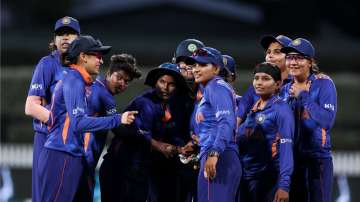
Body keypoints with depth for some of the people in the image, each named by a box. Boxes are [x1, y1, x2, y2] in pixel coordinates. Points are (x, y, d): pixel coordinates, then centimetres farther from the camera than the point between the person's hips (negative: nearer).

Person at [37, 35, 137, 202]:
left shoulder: (78, 81, 19)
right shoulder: (74, 81, -12)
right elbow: (79, 122, -22)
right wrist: (117, 119, -24)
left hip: (74, 158, 10)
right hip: (61, 158, -10)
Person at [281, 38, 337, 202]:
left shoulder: (323, 83, -5)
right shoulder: (286, 90, 12)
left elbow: (327, 120, -18)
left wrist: (303, 96, -14)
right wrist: (290, 99, -1)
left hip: (318, 158, -6)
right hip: (292, 158, 6)